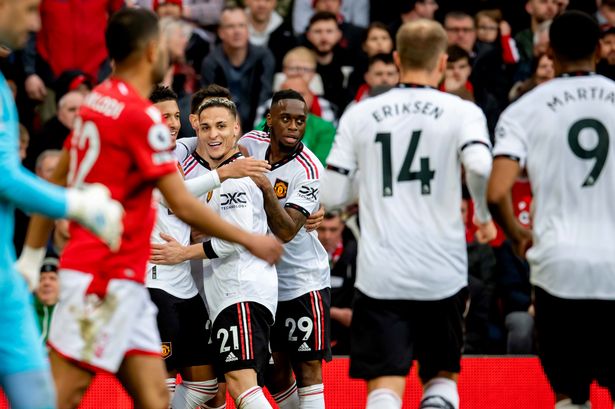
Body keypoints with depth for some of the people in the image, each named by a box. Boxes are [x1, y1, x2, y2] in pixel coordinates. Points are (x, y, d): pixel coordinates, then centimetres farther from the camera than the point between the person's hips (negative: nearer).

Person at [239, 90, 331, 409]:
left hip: (302, 282, -5)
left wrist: (266, 189, -35)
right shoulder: (251, 143, -3)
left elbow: (286, 232, -25)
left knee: (307, 366, -9)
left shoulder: (308, 170, -18)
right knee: (274, 372, 8)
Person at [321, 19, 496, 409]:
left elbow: (332, 197, 5)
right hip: (442, 272, 0)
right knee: (443, 376, 17)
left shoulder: (359, 115, 6)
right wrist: (484, 215, 1)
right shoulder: (462, 111, 0)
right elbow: (481, 167, -18)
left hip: (380, 274, 0)